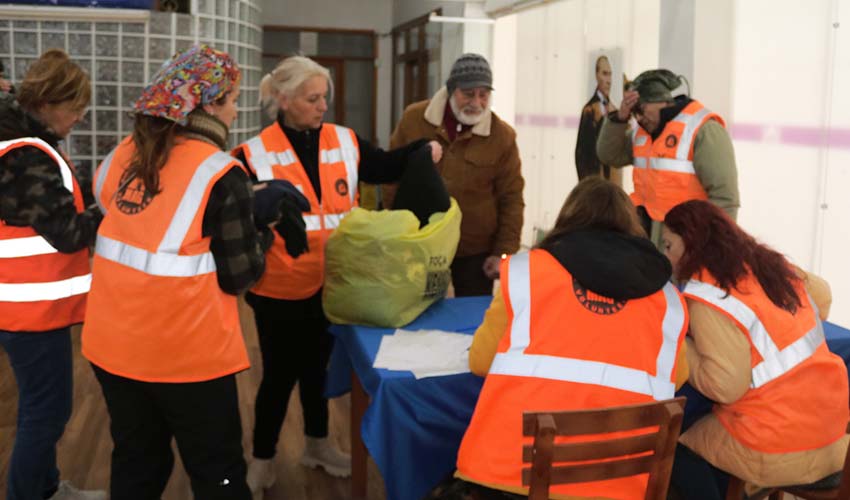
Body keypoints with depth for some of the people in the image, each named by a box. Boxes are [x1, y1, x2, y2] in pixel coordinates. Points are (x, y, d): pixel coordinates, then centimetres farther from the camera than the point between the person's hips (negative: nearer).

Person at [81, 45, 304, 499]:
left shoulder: (124, 154, 1)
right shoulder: (220, 174, -14)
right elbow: (239, 276, -10)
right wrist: (262, 220, 4)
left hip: (113, 343, 6)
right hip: (186, 352, -5)